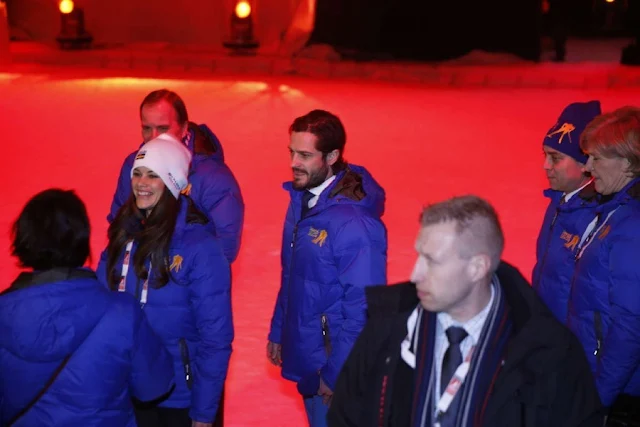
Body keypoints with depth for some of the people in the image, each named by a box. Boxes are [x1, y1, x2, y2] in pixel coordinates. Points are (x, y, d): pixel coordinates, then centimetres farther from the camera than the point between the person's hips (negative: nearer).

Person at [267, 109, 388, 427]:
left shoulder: (354, 222, -25)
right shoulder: (302, 200, 1)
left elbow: (363, 309, -23)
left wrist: (335, 374, -18)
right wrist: (278, 332, 14)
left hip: (334, 365, -8)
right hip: (304, 356, 8)